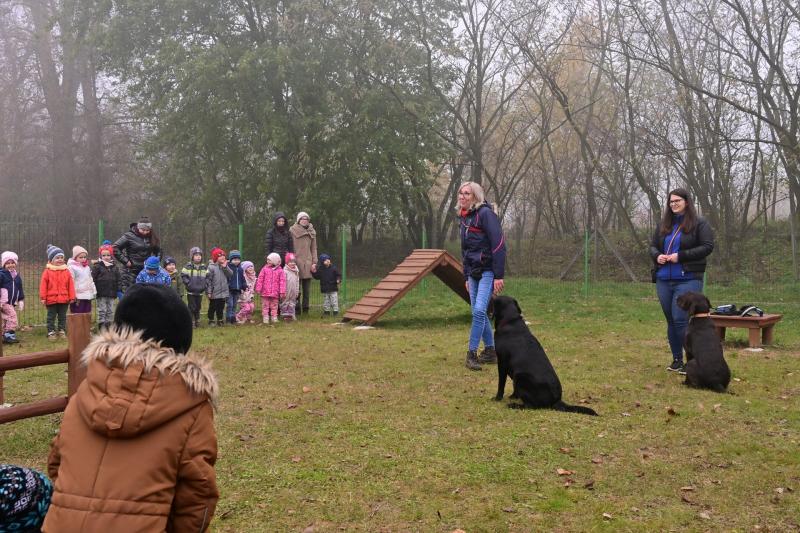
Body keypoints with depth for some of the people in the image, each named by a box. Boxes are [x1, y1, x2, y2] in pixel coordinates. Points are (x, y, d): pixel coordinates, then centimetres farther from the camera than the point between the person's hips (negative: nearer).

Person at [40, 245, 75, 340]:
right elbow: (43, 285, -5)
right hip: (51, 299, -2)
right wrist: (43, 297, -8)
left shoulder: (66, 271, 3)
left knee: (62, 317, 11)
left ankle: (62, 331, 20)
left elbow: (70, 285, 3)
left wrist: (72, 297, 0)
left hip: (64, 299, 2)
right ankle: (51, 332, 13)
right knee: (51, 317, 6)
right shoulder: (47, 271, -4)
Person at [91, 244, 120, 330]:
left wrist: (118, 290, 7)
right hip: (101, 294, -4)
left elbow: (118, 280, 13)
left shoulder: (115, 267, 9)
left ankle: (108, 326, 17)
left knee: (110, 311, 9)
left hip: (111, 294, 4)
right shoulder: (97, 266, -3)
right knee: (101, 311, -2)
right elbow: (93, 279, -6)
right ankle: (101, 327, 2)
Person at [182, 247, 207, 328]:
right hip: (191, 291, -4)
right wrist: (188, 283, -13)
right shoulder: (188, 266, -6)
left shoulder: (204, 267, 6)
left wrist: (204, 285, 2)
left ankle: (197, 321, 24)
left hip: (200, 291, 4)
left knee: (198, 307, 12)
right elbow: (183, 275, -7)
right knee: (192, 307, -2)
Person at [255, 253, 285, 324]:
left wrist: (282, 292, -8)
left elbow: (282, 281, -3)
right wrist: (258, 289, -4)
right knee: (265, 306, 5)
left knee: (274, 306, 10)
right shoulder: (265, 269, 0)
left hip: (275, 293, 0)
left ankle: (274, 318, 19)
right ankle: (265, 318, 12)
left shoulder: (280, 271, -1)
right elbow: (260, 279, 0)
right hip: (265, 292, 0)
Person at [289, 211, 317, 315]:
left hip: (308, 263, 4)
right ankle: (297, 308, 0)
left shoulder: (312, 232, 13)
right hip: (296, 261, -4)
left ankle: (305, 308, 13)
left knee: (307, 289, 7)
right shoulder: (292, 230, 0)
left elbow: (314, 248, 13)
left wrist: (314, 262, 5)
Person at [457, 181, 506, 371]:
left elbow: (498, 245, -16)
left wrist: (499, 276, -19)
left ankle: (472, 353, -12)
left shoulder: (485, 213, -11)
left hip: (488, 271, -8)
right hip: (474, 273, 8)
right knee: (478, 313, 9)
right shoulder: (464, 218, 14)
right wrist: (466, 277, 19)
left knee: (479, 311, -17)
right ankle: (490, 351, 19)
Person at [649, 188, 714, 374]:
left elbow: (708, 247, -10)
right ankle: (677, 360, 22)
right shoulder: (664, 225, 14)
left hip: (688, 280, -6)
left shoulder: (699, 223, -2)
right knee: (671, 321, 11)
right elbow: (653, 246, 19)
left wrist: (681, 256, -17)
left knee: (680, 320, -14)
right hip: (663, 280, 6)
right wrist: (657, 256, -4)